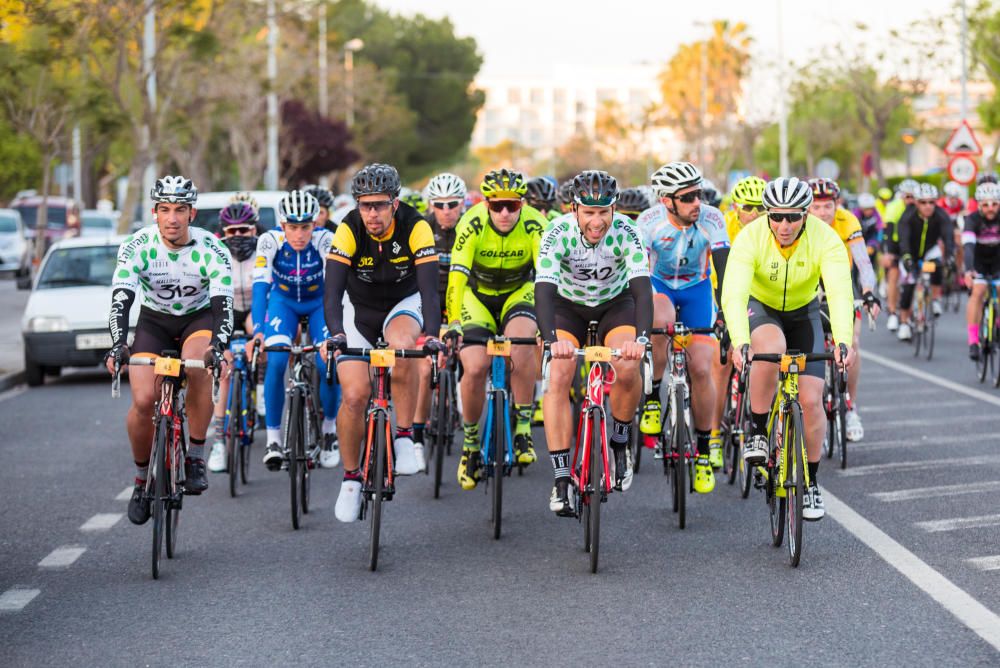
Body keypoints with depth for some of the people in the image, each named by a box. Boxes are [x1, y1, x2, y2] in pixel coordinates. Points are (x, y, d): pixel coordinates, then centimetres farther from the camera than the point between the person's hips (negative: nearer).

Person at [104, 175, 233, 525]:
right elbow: (121, 299, -29)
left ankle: (196, 457, -19)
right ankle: (142, 479, 7)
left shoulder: (211, 249, -24)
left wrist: (218, 346, -49)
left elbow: (223, 303, -31)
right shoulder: (138, 246, -22)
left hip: (199, 318, -1)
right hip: (154, 321, 1)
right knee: (143, 400, -19)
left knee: (198, 365, -36)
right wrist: (118, 345, -45)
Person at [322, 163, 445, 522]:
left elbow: (429, 287, -31)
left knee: (402, 347, -36)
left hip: (403, 304, -1)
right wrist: (336, 333, -50)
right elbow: (332, 290, -31)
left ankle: (404, 438, -19)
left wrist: (432, 334, -48)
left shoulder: (415, 226, -26)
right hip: (359, 308, 1)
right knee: (354, 395, -13)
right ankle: (351, 477, 9)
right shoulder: (349, 230, -25)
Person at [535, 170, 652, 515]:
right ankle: (561, 479, -18)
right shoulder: (559, 234, -30)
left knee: (627, 369, -25)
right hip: (568, 305, 0)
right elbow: (544, 289, -40)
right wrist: (552, 340, -56)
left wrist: (641, 337, -54)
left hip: (615, 302, 0)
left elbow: (642, 287, -37)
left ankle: (620, 444, 3)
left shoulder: (625, 232, -29)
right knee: (559, 376, -20)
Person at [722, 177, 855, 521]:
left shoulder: (826, 240, -27)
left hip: (803, 313, 1)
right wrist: (740, 343, -55)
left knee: (811, 400, -10)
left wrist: (842, 341, -55)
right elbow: (734, 294, -39)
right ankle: (757, 431, -17)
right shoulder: (751, 237, -29)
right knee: (772, 348, -37)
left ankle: (810, 482, 10)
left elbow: (841, 294, -39)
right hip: (760, 309, -1)